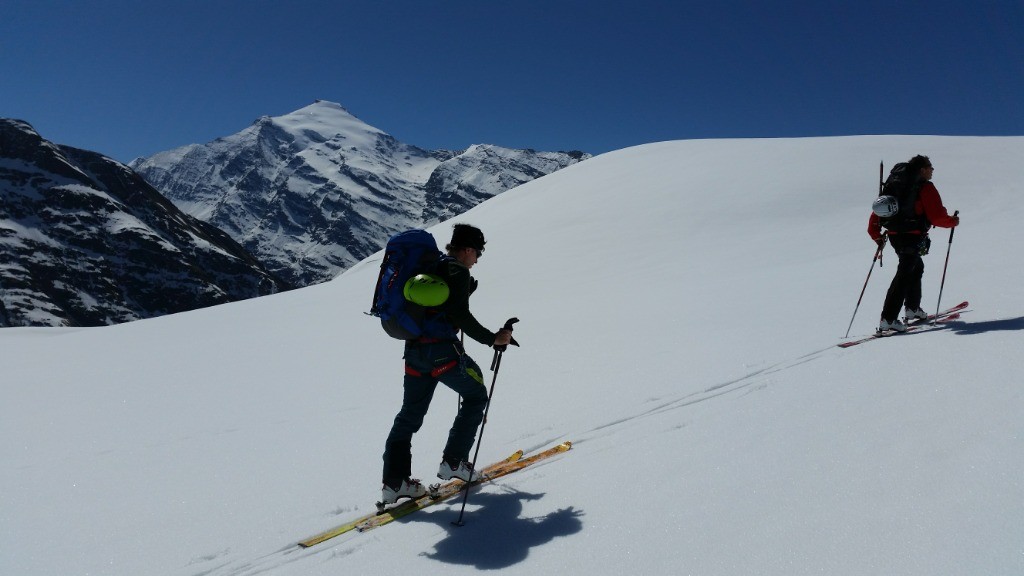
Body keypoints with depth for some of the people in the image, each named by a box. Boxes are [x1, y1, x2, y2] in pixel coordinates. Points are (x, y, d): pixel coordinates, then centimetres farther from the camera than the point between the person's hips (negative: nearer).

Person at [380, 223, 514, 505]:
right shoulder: (457, 271, -8)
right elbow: (460, 315, -18)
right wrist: (492, 339, -13)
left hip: (414, 348, 8)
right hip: (442, 350, -8)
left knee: (410, 414, 13)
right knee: (476, 396, 12)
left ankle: (394, 482, 12)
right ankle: (453, 462, 9)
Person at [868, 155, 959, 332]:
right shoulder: (926, 188, -6)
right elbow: (937, 217, -11)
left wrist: (876, 235, 16)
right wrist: (953, 221, 8)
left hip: (894, 235, 8)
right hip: (912, 237, -8)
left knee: (917, 267, 27)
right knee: (904, 275, -8)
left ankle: (912, 308, 33)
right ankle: (888, 319, -15)